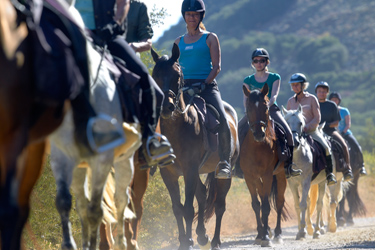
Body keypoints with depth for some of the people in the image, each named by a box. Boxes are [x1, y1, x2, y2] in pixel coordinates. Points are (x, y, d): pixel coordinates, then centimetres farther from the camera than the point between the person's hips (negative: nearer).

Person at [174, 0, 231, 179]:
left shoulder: (210, 38, 8)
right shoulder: (179, 42, 18)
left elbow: (217, 66, 1)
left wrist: (204, 84, -13)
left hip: (207, 85, -3)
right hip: (183, 86, 4)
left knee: (222, 120, -25)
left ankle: (223, 162, -19)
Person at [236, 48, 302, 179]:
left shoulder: (274, 78, 6)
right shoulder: (248, 80, 11)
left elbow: (274, 96, -7)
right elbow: (245, 99, 3)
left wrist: (267, 105, -27)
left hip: (271, 109, -2)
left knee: (287, 133, -24)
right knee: (238, 131, -22)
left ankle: (288, 166, -18)